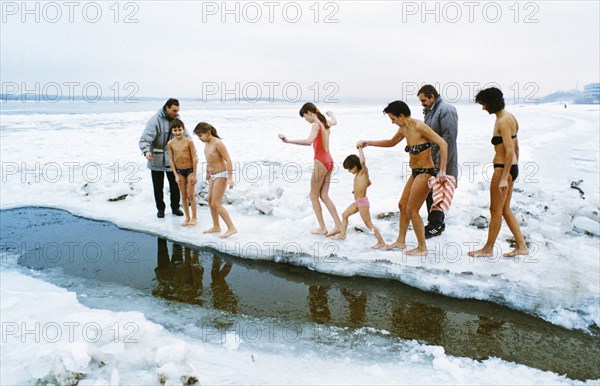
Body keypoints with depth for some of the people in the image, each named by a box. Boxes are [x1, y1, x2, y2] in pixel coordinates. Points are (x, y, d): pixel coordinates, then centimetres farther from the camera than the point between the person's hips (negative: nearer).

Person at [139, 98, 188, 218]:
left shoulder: (177, 120, 2)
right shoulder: (155, 120, -16)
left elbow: (186, 137, 8)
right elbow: (145, 138, -24)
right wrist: (146, 151, -42)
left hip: (173, 160, 4)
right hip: (157, 159, -4)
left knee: (175, 185, 11)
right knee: (158, 186, 9)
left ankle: (175, 207, 27)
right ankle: (160, 208, 25)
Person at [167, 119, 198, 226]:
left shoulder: (189, 141, -13)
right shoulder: (170, 143, -4)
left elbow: (194, 158, -11)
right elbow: (171, 160, 1)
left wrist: (194, 174, -10)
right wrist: (176, 175, -3)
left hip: (190, 170, -3)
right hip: (179, 171, 3)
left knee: (191, 195, 1)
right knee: (183, 195, 11)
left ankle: (194, 217, 14)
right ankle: (187, 217, 23)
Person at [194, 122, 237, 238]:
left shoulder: (217, 143, -20)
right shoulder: (207, 143, 6)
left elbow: (228, 160, -21)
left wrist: (230, 178, -25)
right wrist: (208, 173, 27)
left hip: (221, 175, -9)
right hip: (213, 176, 9)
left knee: (216, 203, -10)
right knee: (210, 201, 14)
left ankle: (231, 228, -6)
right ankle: (216, 226, 26)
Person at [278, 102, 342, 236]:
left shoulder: (316, 124, -14)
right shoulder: (325, 122, 12)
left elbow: (308, 141, -33)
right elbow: (334, 122, 38)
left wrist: (288, 141, -37)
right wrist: (330, 114, 61)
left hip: (321, 162, -8)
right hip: (328, 161, 8)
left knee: (314, 196, 4)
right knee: (324, 196, 10)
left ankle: (322, 228, 8)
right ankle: (338, 225, 6)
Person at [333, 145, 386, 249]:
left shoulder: (363, 172, -15)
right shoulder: (358, 174, 10)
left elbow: (362, 161, -37)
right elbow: (369, 183, 26)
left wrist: (360, 148, -25)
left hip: (362, 202, -10)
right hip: (357, 202, 10)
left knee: (369, 224, -6)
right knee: (344, 215, 18)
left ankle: (381, 242, 1)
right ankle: (342, 235, 31)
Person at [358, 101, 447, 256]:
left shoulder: (419, 127, -20)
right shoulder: (403, 129, 6)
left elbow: (443, 144, -24)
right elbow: (391, 143, 26)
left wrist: (442, 170, -26)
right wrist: (368, 143, 21)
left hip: (425, 172, -9)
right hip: (416, 173, 9)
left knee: (412, 211, -3)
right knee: (402, 205, 17)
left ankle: (422, 248, 12)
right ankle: (400, 241, 32)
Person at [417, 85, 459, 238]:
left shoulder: (446, 110, -16)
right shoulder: (430, 111, 14)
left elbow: (449, 138, -22)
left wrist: (440, 161, -23)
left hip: (441, 162, -9)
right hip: (430, 161, 9)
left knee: (436, 193, -4)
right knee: (429, 191, 14)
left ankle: (437, 224, 6)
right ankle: (435, 220, 25)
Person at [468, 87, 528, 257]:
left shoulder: (502, 121, -18)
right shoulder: (509, 117, 12)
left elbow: (509, 151, -24)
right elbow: (516, 147, 18)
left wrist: (504, 178, -24)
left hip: (503, 169, -10)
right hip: (511, 168, 10)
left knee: (496, 210, 3)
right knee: (505, 210, 16)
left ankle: (488, 248, 16)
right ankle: (521, 246, 20)